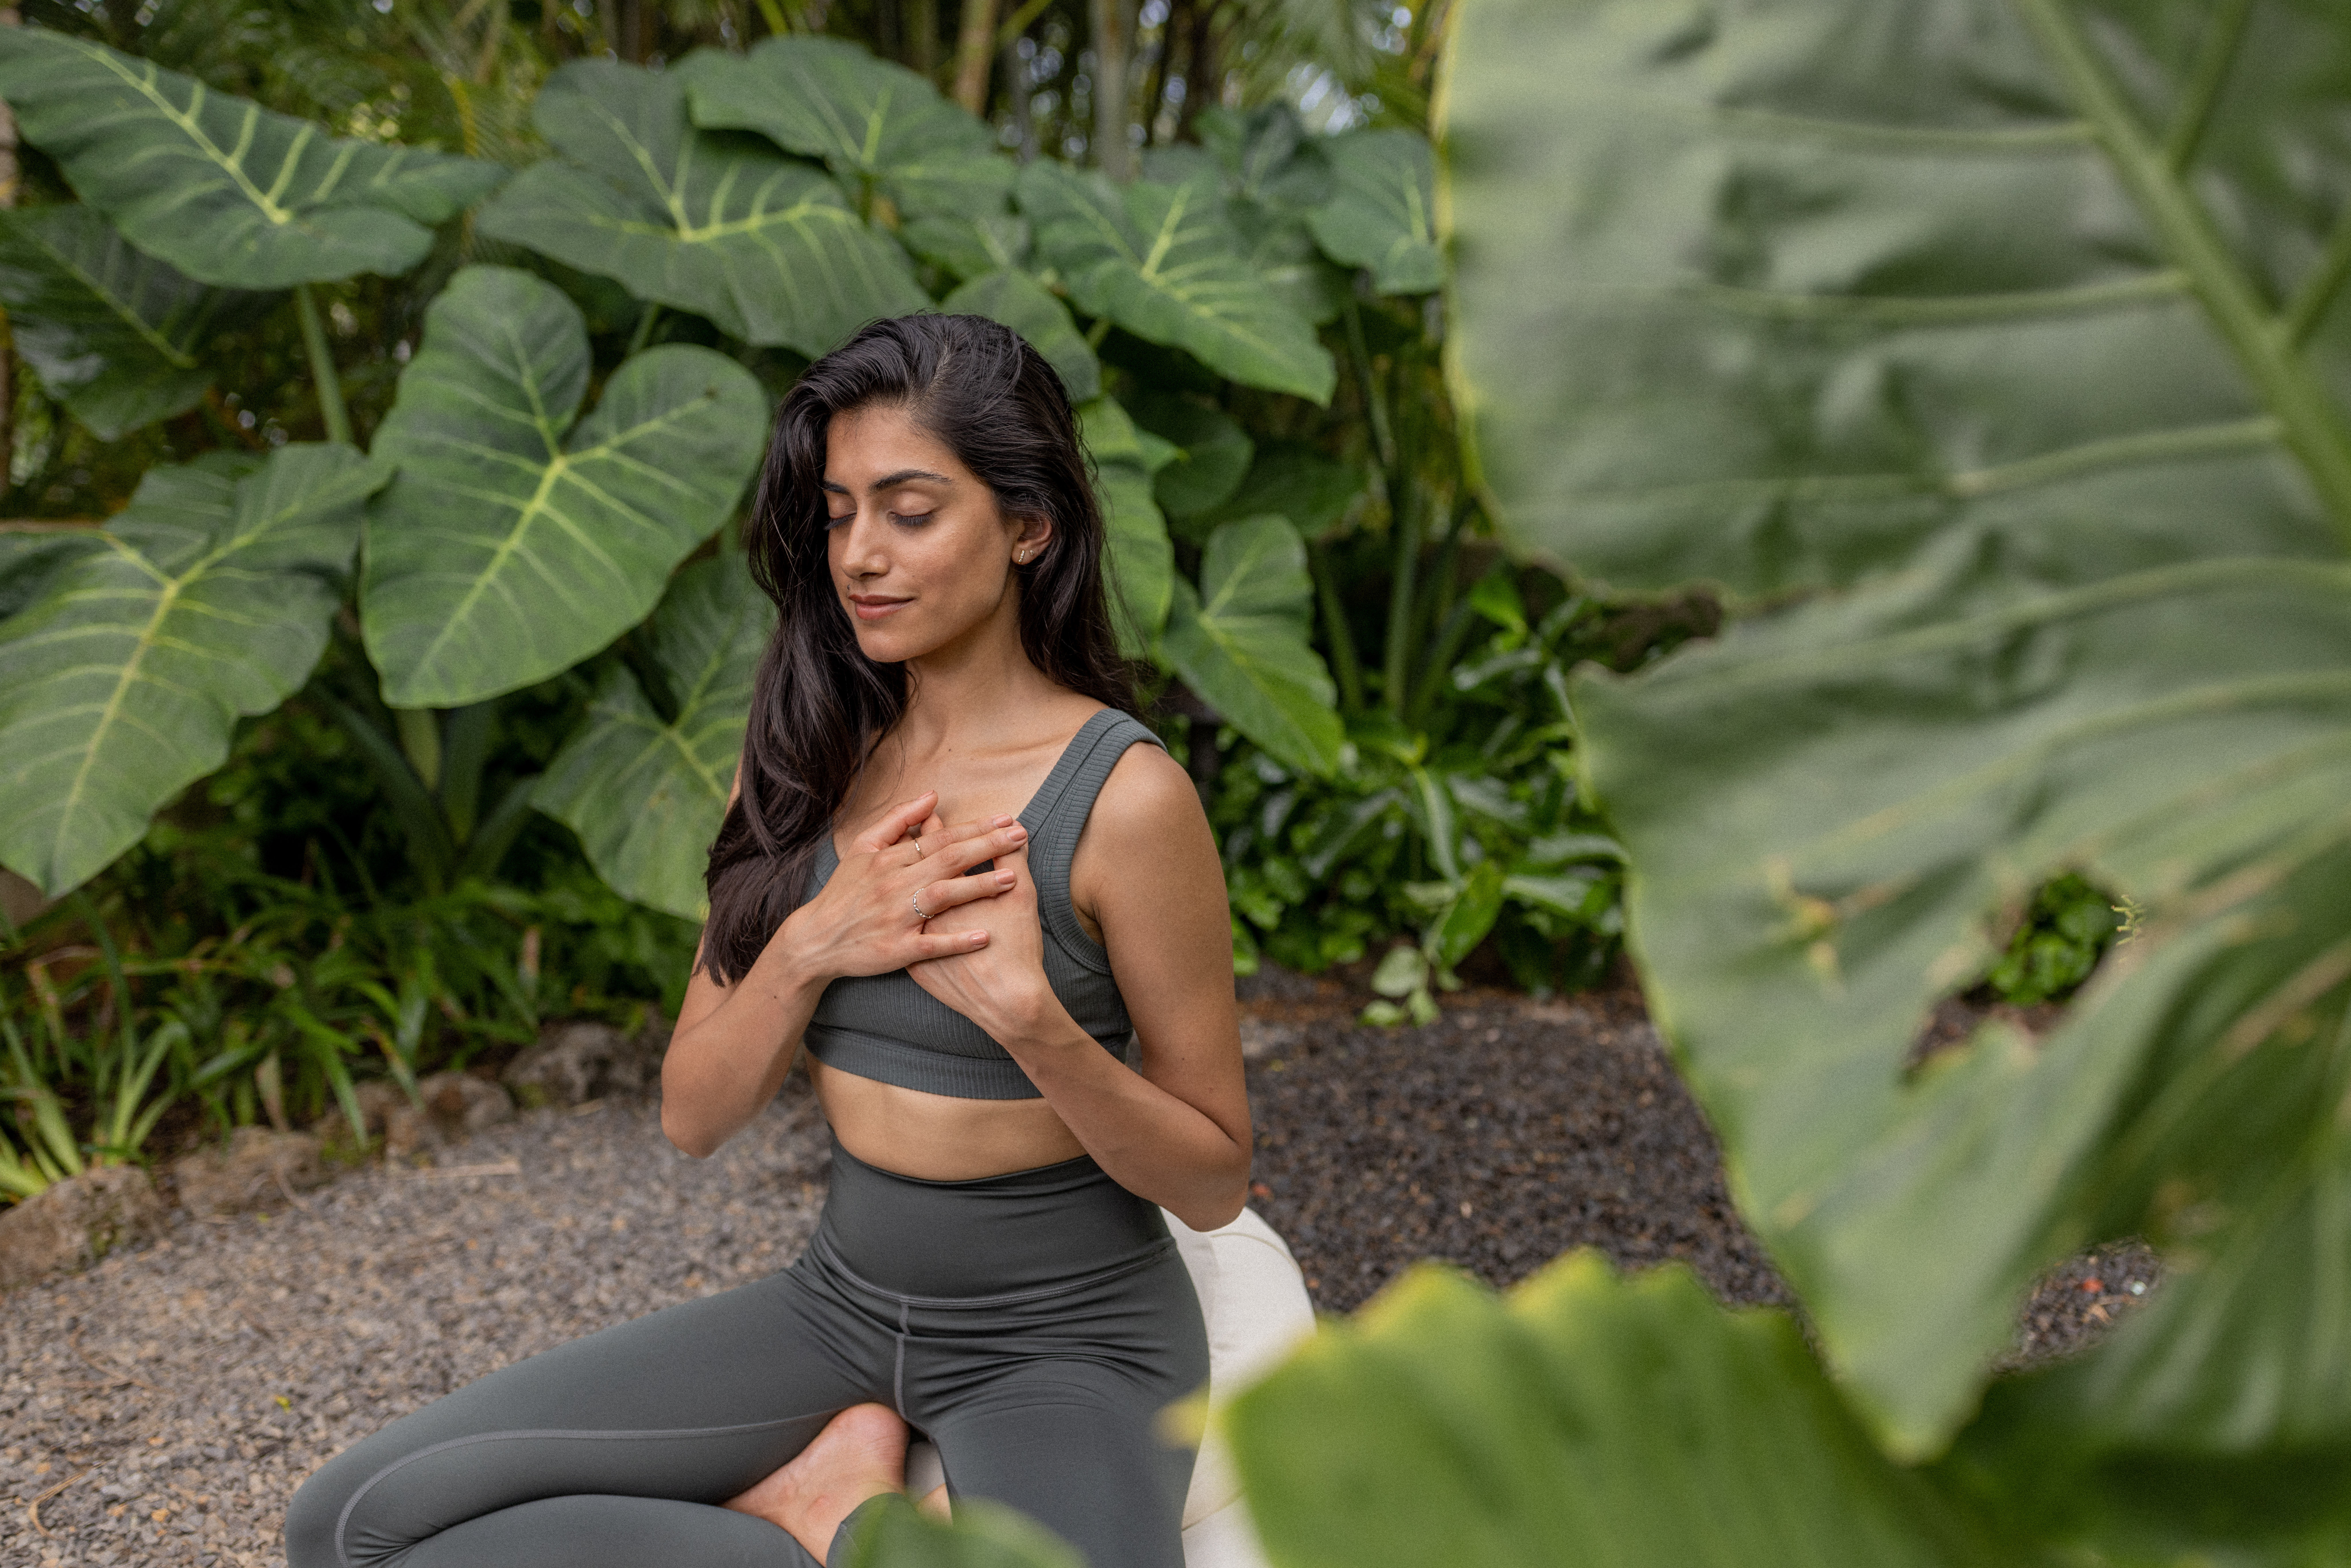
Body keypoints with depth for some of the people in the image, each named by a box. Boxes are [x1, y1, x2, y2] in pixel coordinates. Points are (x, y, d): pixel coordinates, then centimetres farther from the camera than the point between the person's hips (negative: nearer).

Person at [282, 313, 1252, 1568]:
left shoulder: (1122, 794, -16)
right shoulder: (807, 757, 1)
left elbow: (1213, 1183, -10)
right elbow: (694, 1117, 1)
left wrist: (1028, 1011, -25)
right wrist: (811, 949, -17)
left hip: (1069, 1345, -5)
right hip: (841, 1307, 5)